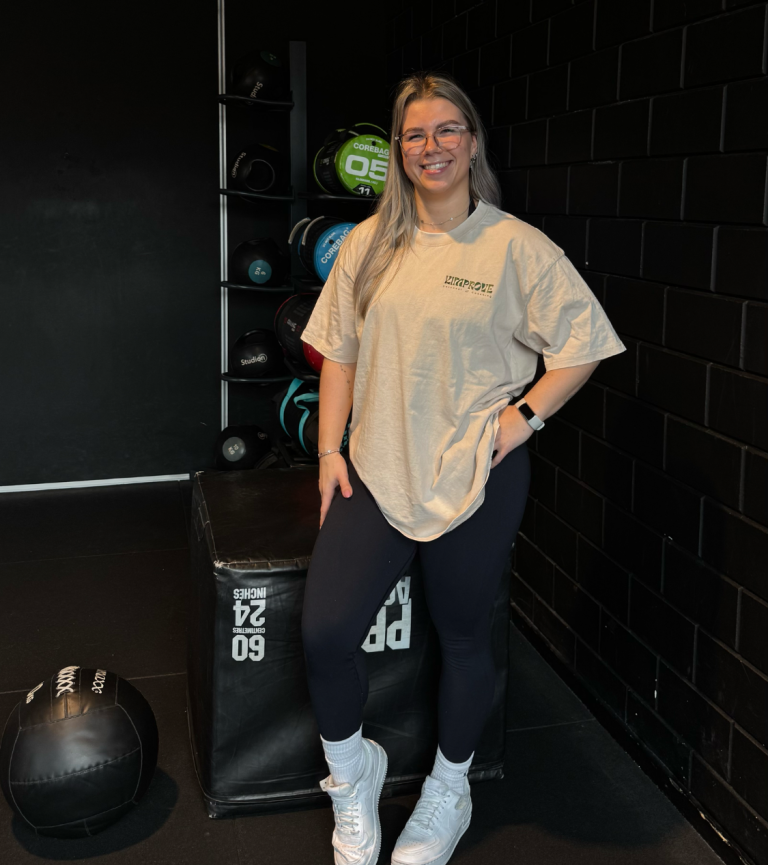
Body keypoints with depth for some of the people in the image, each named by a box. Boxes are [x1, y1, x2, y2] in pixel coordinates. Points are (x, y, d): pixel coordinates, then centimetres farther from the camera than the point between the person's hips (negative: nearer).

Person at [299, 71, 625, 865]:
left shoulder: (517, 246, -5)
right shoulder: (369, 243, 6)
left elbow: (583, 341, -1)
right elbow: (338, 353, 9)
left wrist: (524, 415, -10)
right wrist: (330, 450, 4)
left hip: (476, 477, -2)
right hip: (376, 471, 3)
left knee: (463, 638, 11)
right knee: (323, 632, -7)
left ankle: (447, 793, 38)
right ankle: (353, 776, 23)